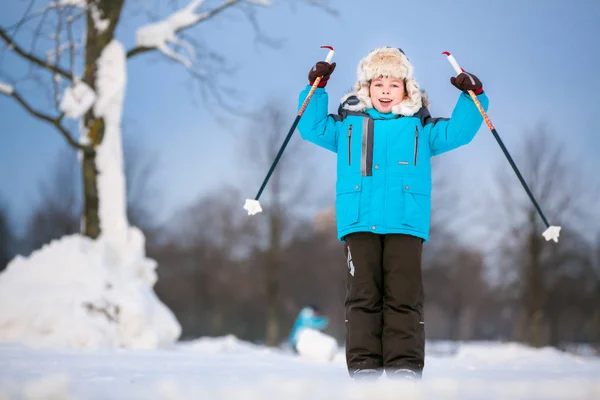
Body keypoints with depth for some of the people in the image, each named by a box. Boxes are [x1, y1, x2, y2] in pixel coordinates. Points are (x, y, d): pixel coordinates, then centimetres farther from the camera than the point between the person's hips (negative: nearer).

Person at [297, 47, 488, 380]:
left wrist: (472, 97, 8)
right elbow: (313, 128, 19)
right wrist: (316, 90, 11)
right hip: (359, 223, 0)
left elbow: (456, 132, 18)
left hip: (405, 223, 0)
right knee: (363, 294, -6)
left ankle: (405, 365, -10)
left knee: (403, 296, -8)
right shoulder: (348, 124, 22)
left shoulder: (420, 127, 21)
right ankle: (363, 363, -8)